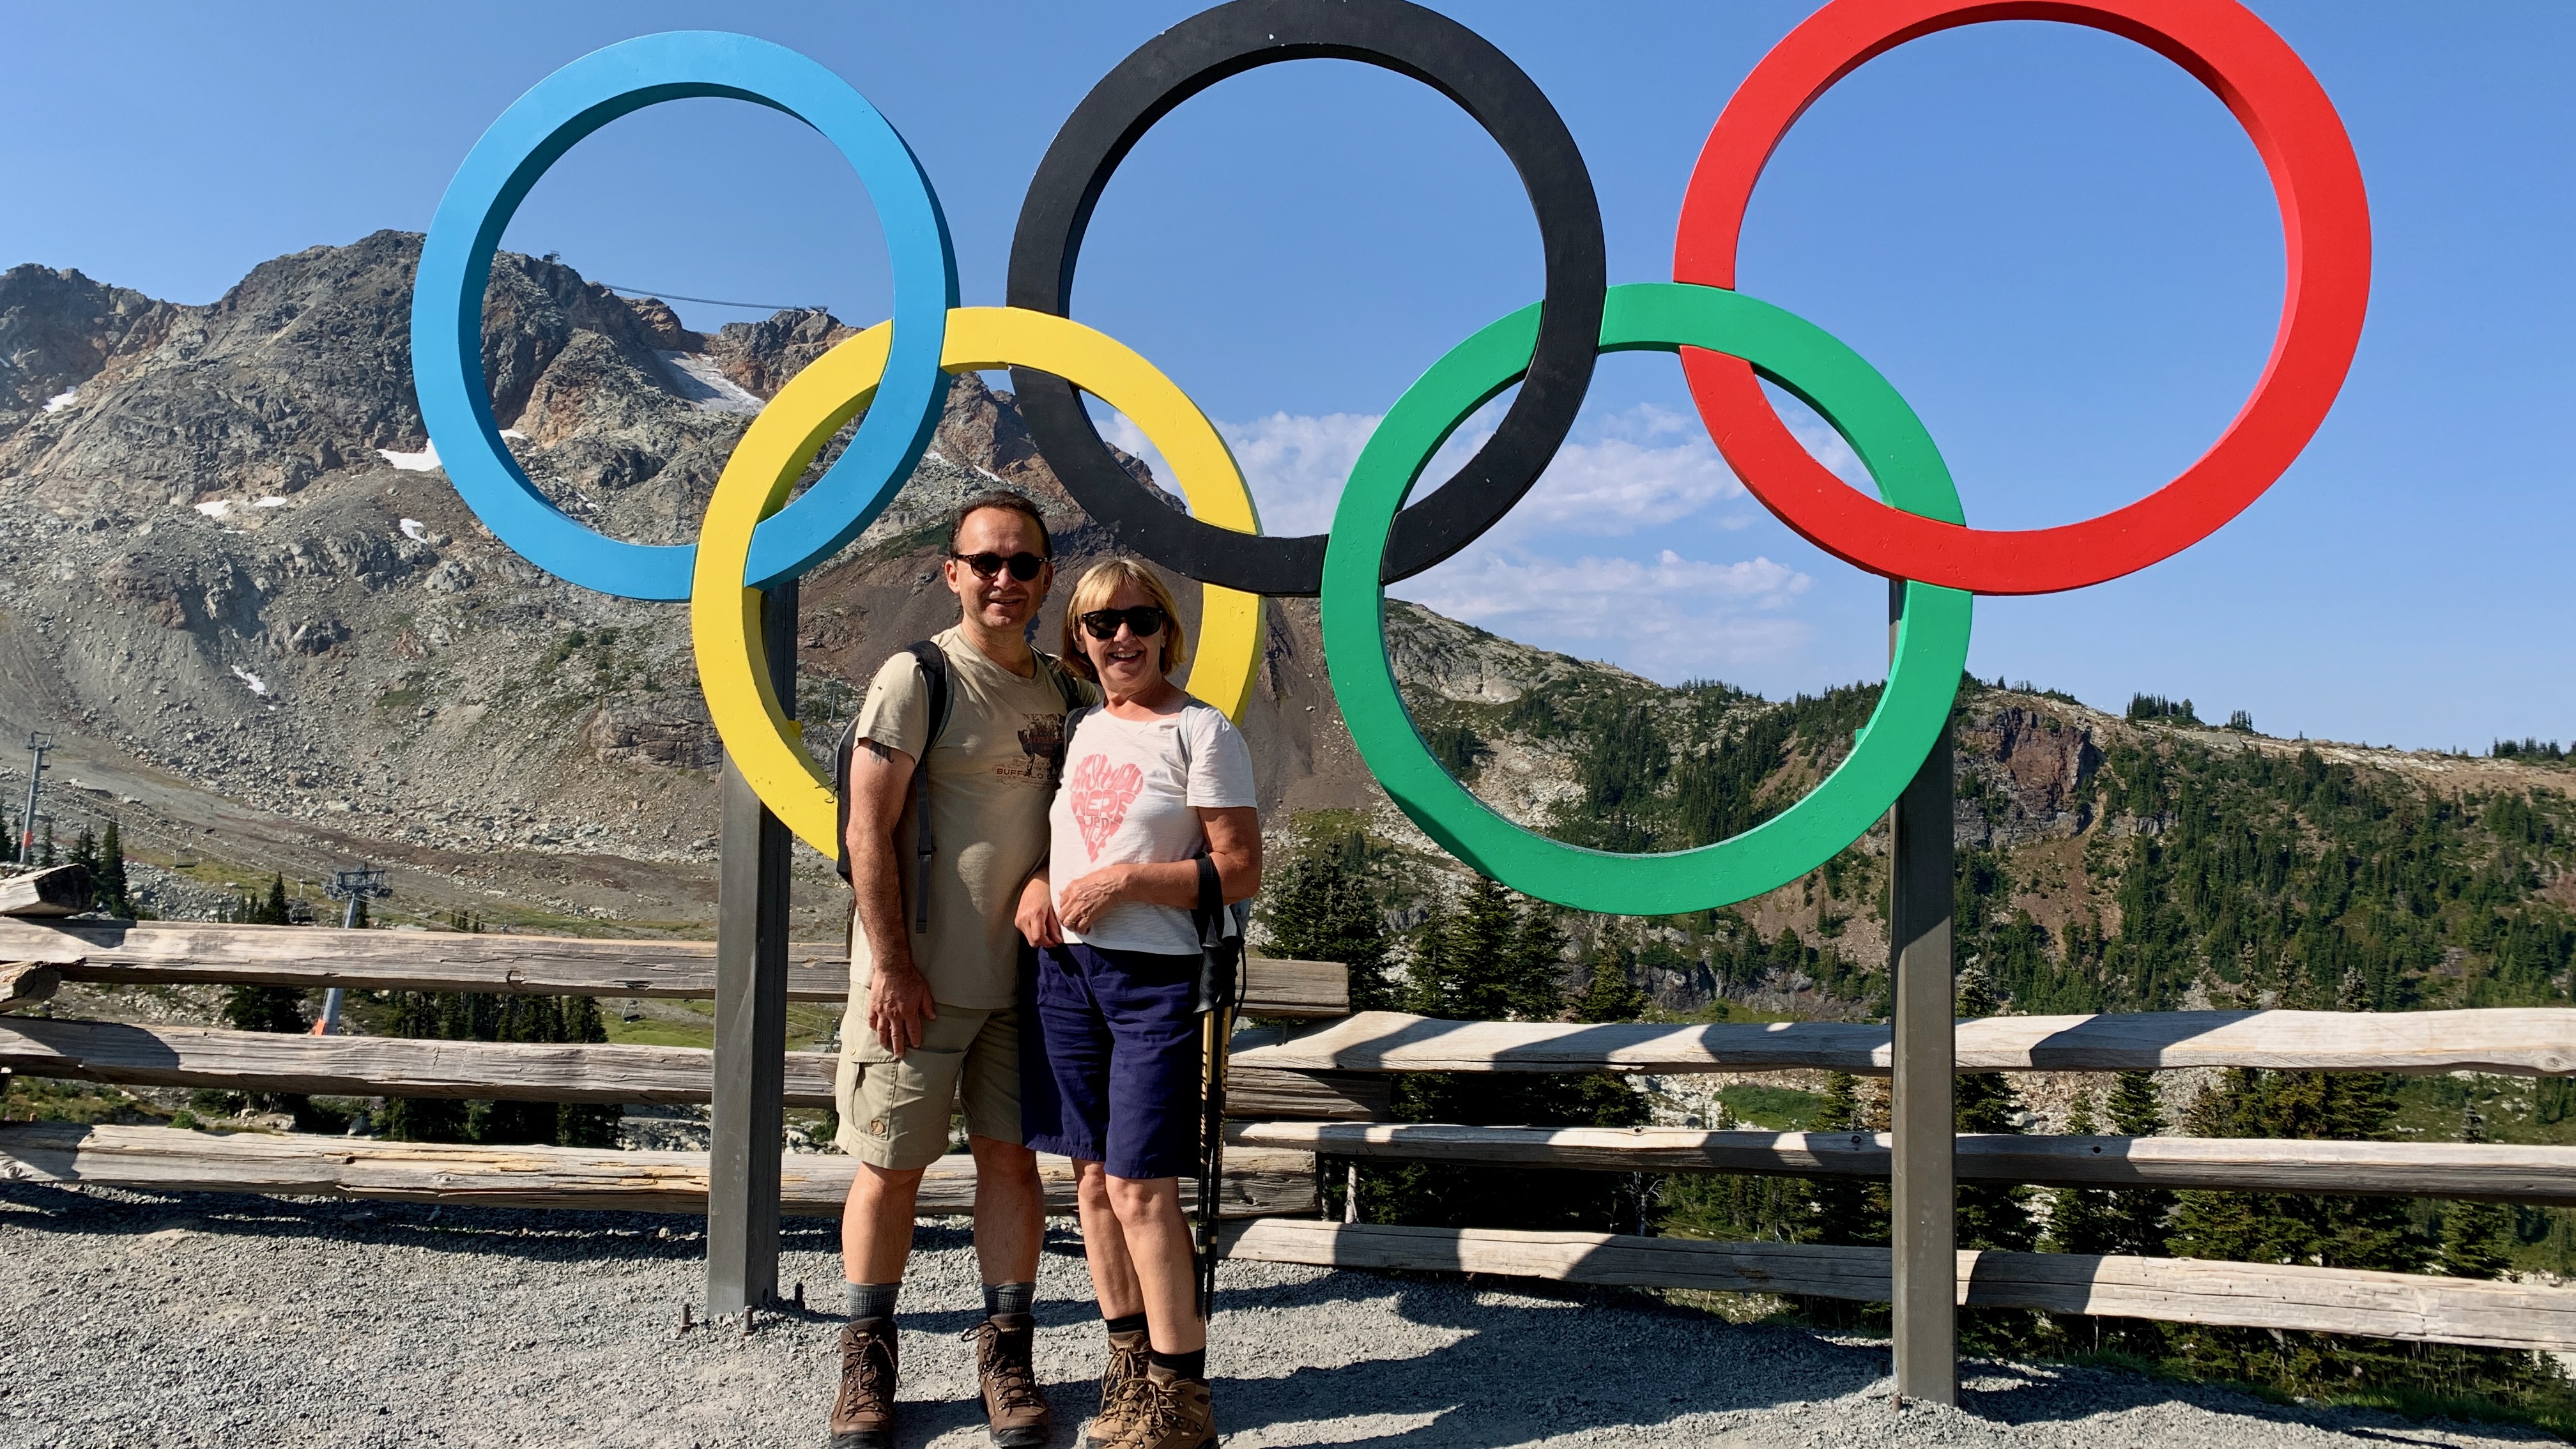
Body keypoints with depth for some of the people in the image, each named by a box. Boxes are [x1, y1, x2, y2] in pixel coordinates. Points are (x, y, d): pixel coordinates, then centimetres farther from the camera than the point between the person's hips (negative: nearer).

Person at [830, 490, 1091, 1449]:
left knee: (1012, 1159, 8)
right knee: (891, 1166, 5)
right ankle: (867, 1360, 21)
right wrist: (892, 967, -14)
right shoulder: (917, 678, -7)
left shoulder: (1063, 695, 9)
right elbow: (869, 830, -10)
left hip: (1024, 976, 4)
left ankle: (1006, 1354, 21)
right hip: (919, 977, -4)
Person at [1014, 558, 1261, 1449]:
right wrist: (1037, 882, 1)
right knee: (1094, 1179, 10)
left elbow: (1241, 873, -10)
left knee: (1140, 1188, -6)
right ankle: (1130, 1362, 24)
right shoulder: (1077, 727, 12)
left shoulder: (1200, 733, -6)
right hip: (1066, 973, 6)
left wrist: (1120, 880, -16)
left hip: (1158, 979, -6)